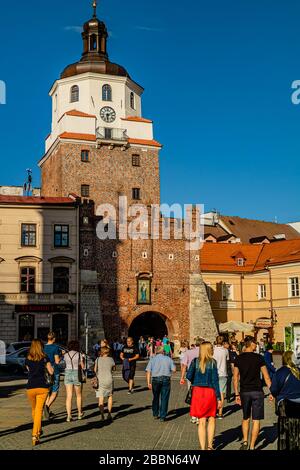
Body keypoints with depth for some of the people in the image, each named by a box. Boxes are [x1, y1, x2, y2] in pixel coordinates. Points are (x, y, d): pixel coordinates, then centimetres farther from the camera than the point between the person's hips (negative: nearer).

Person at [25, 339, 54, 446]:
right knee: (39, 410, -3)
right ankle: (35, 435, -13)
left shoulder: (27, 359, 6)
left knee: (34, 410, 22)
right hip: (42, 387, -3)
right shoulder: (45, 358, -1)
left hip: (30, 388, 3)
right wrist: (48, 365, 18)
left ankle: (38, 431, 37)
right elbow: (51, 372, 0)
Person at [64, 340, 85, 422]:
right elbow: (83, 367, -1)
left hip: (67, 374, 2)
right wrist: (83, 360, 15)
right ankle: (80, 414, 26)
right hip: (77, 375, -2)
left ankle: (69, 416, -8)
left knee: (69, 396, 0)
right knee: (79, 395, 15)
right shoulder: (79, 355, -4)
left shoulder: (66, 355, 4)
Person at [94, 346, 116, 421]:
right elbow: (114, 368, 12)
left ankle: (102, 415, -5)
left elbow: (95, 370, 7)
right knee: (110, 396, 19)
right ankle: (109, 413, 13)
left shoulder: (98, 359, -2)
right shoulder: (111, 359, -3)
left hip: (100, 381, 0)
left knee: (101, 398, 3)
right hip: (109, 380, 0)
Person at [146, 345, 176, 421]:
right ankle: (162, 416, -1)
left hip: (155, 379, 1)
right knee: (164, 398, 2)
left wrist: (149, 383, -1)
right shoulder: (168, 359, 8)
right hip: (166, 379, -1)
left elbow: (148, 371, -1)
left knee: (156, 397, 17)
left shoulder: (152, 359, 8)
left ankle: (155, 414, 27)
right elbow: (174, 370, 3)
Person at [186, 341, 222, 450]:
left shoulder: (195, 361, 1)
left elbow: (189, 376, -4)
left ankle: (203, 447, 6)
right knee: (211, 419, 16)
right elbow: (215, 380, -8)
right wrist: (219, 397, -4)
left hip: (198, 391, 2)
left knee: (202, 421, 7)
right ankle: (210, 446, 15)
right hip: (210, 392, -2)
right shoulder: (212, 362, -6)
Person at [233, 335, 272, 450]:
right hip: (257, 391, -2)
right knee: (256, 420, 4)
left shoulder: (238, 358, 1)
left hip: (244, 392, 2)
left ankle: (245, 442, 10)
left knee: (245, 418, 19)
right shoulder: (259, 358, -5)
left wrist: (237, 394, 5)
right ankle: (252, 446, 4)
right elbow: (266, 377, -4)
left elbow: (235, 378, 0)